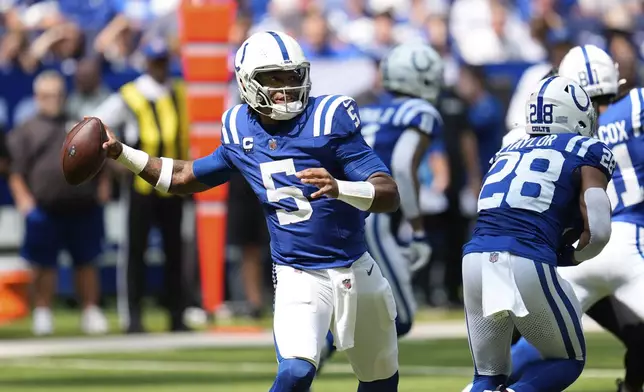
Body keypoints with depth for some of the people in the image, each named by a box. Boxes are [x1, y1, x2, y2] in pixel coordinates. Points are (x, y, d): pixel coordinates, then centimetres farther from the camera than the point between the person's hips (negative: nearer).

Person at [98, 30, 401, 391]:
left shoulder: (327, 121, -14)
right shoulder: (241, 132, -2)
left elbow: (390, 196, -20)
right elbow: (186, 178, 16)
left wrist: (338, 188, -39)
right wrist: (122, 154, 8)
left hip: (357, 272, 0)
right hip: (299, 277, 0)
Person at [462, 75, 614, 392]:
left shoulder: (508, 152, 26)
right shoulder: (588, 152, 10)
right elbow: (597, 232, 0)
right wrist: (571, 256, 19)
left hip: (476, 258, 5)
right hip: (528, 264, -5)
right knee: (568, 361, 17)